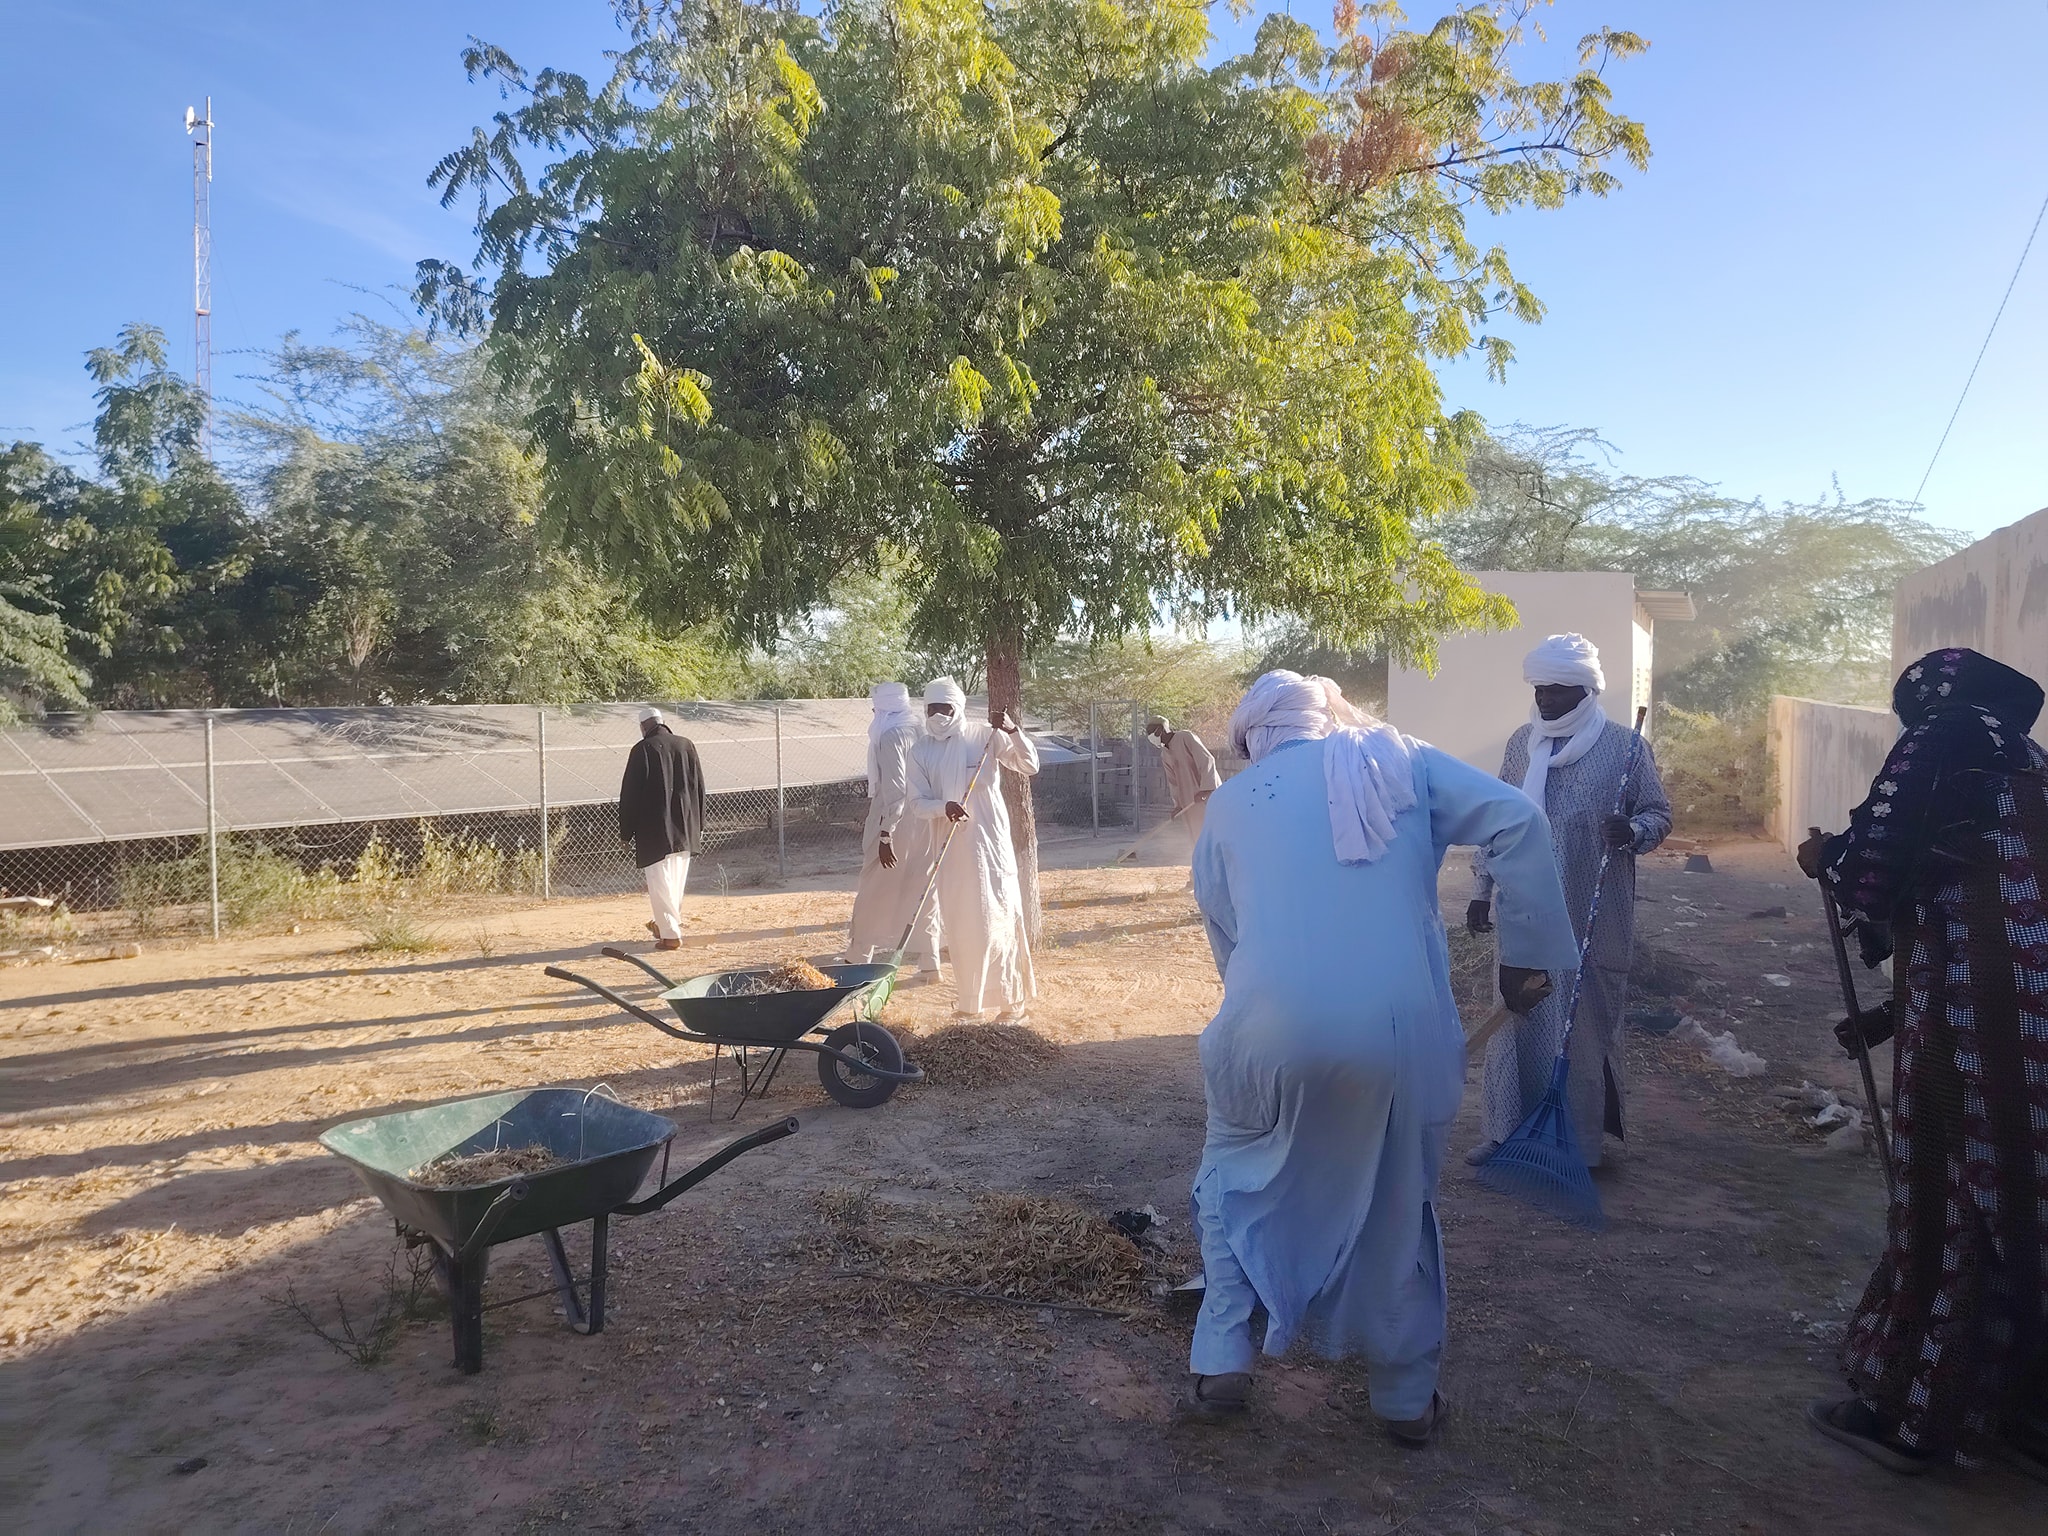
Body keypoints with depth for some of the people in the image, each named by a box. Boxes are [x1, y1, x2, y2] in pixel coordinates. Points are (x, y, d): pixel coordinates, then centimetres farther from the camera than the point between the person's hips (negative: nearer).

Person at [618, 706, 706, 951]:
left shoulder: (642, 750, -7)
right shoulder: (687, 745, 6)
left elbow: (629, 794, -6)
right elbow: (699, 788, 9)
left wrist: (626, 832, 1)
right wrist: (698, 827, 16)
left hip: (654, 830, -5)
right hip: (685, 829, 5)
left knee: (659, 881, -1)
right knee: (677, 880, 18)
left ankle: (670, 933, -6)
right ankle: (667, 924, 31)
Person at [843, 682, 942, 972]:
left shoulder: (891, 736, -13)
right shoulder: (920, 732, 9)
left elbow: (894, 788, -20)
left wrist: (885, 834, -21)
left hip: (896, 825, -7)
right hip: (924, 825, 7)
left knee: (873, 892, 5)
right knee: (921, 890, 9)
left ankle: (858, 957, 15)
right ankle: (928, 960, 9)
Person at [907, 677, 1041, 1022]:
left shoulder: (985, 738, -3)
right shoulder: (920, 752, 5)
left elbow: (1030, 765, -6)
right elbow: (917, 802, 1)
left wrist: (1013, 731, -21)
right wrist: (944, 807, -19)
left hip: (989, 842, -3)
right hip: (950, 848, 3)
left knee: (998, 917, -3)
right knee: (959, 923, 8)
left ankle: (1012, 999, 7)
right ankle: (970, 1000, 22)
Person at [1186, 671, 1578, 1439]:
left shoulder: (1230, 803, 12)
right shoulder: (1399, 761, 10)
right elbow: (1518, 822, -1)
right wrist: (1527, 952, 3)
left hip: (1271, 1031, 0)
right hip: (1400, 1031, 1)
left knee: (1235, 1176, 26)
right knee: (1398, 1207, 22)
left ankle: (1221, 1360, 25)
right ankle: (1407, 1397, 36)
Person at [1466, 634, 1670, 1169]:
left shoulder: (1623, 745, -4)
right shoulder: (1522, 743, 8)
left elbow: (1659, 814, 1)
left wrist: (1632, 832, -22)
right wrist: (1481, 889, 11)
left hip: (1592, 919, -4)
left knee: (1585, 1027, 3)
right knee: (1516, 1021, 8)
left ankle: (1580, 1142, 16)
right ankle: (1508, 1133, 20)